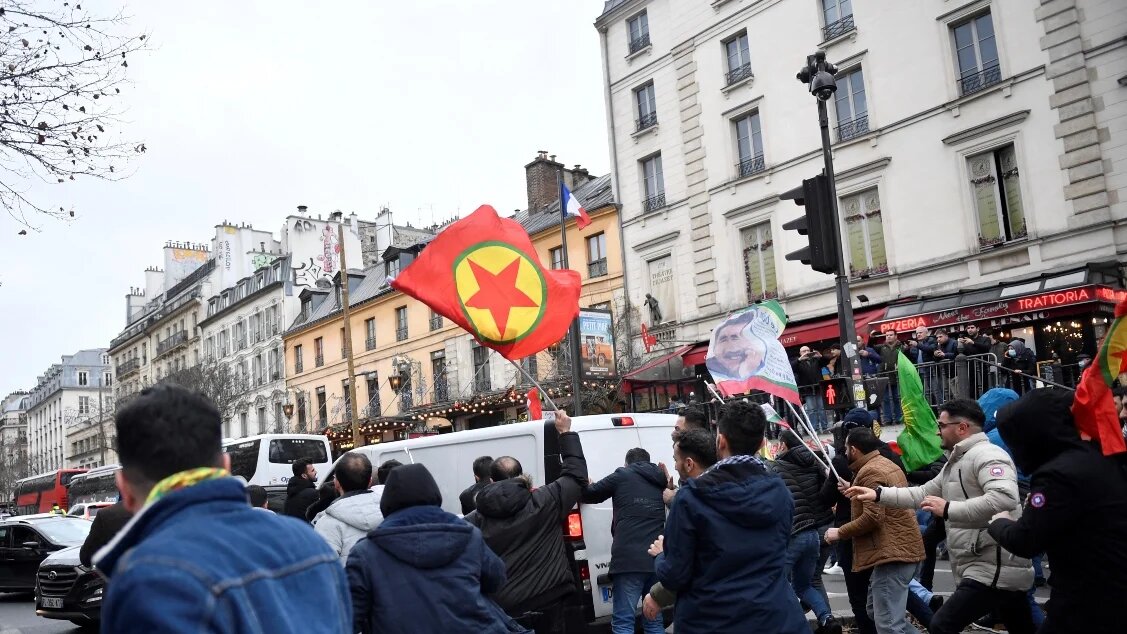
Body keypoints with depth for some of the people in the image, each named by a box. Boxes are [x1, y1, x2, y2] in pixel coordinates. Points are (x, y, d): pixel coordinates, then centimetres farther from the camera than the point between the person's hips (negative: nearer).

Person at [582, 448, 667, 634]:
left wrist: (587, 486, 35)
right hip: (657, 560, 5)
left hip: (629, 560, -5)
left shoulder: (622, 476, 6)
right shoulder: (661, 481, 18)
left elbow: (589, 495, 15)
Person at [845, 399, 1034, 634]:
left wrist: (948, 509, -26)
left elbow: (1005, 499, -30)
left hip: (993, 568, -10)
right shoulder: (956, 463, 20)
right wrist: (878, 494, 17)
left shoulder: (987, 455, -14)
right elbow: (923, 493, 25)